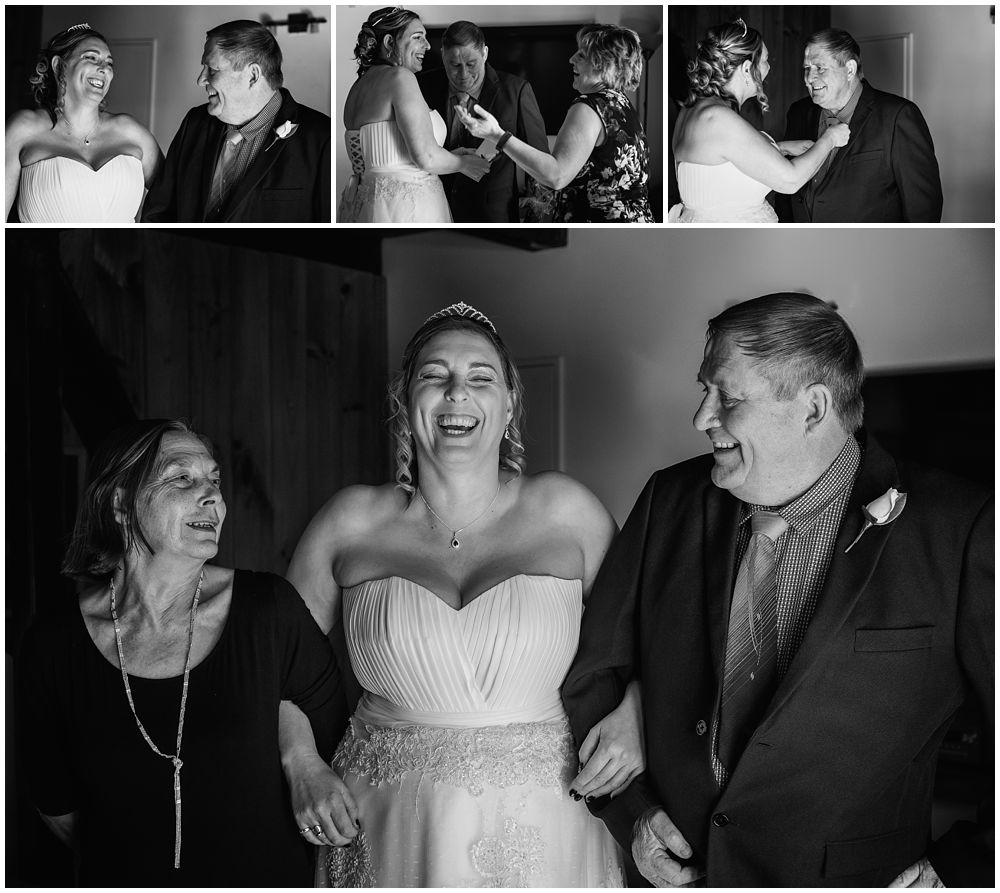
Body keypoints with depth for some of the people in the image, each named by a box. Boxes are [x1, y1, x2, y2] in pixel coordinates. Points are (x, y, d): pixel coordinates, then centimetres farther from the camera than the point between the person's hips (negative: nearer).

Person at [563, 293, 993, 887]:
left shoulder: (959, 533, -16)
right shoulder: (671, 502, -3)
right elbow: (594, 670, 6)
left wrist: (964, 870, -17)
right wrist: (629, 809, -2)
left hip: (853, 876, -3)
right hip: (674, 868, 4)